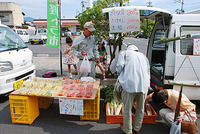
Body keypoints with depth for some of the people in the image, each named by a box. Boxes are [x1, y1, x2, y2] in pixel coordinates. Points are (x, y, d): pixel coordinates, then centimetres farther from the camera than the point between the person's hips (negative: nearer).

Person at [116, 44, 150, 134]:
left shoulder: (124, 53, 15)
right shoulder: (143, 56, 28)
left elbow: (120, 66, -3)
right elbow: (148, 72, 23)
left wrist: (120, 76, 15)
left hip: (130, 84, -4)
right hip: (144, 85, 5)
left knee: (127, 109, 10)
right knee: (140, 108, 20)